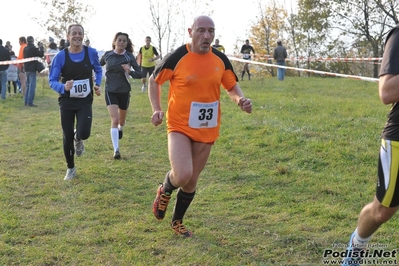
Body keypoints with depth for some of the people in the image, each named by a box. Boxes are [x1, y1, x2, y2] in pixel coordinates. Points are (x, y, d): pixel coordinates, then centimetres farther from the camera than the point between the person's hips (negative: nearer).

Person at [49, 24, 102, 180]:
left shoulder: (91, 53, -5)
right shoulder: (60, 56, -10)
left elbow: (98, 70, 15)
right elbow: (52, 81, -9)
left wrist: (97, 84, -3)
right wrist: (63, 87, -30)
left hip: (85, 101, 0)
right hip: (66, 102, 0)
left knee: (84, 133, -19)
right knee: (67, 137, 3)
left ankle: (78, 140, 23)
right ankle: (70, 169, 26)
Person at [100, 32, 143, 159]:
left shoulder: (129, 56, -7)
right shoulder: (107, 55, -3)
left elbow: (140, 74, -10)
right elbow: (99, 65, 17)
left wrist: (130, 71, -28)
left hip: (124, 91, 1)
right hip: (110, 91, -1)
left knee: (121, 119, 20)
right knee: (115, 119, -17)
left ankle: (120, 128, 58)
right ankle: (116, 150, -17)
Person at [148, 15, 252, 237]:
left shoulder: (220, 59, -1)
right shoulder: (177, 58, -12)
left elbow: (232, 86, 12)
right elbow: (154, 80, 2)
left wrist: (241, 99, -10)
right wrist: (157, 109, -10)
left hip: (207, 129, 4)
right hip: (180, 126, -4)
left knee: (192, 181, 13)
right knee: (183, 175, -23)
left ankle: (177, 221, 37)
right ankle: (165, 191, 15)